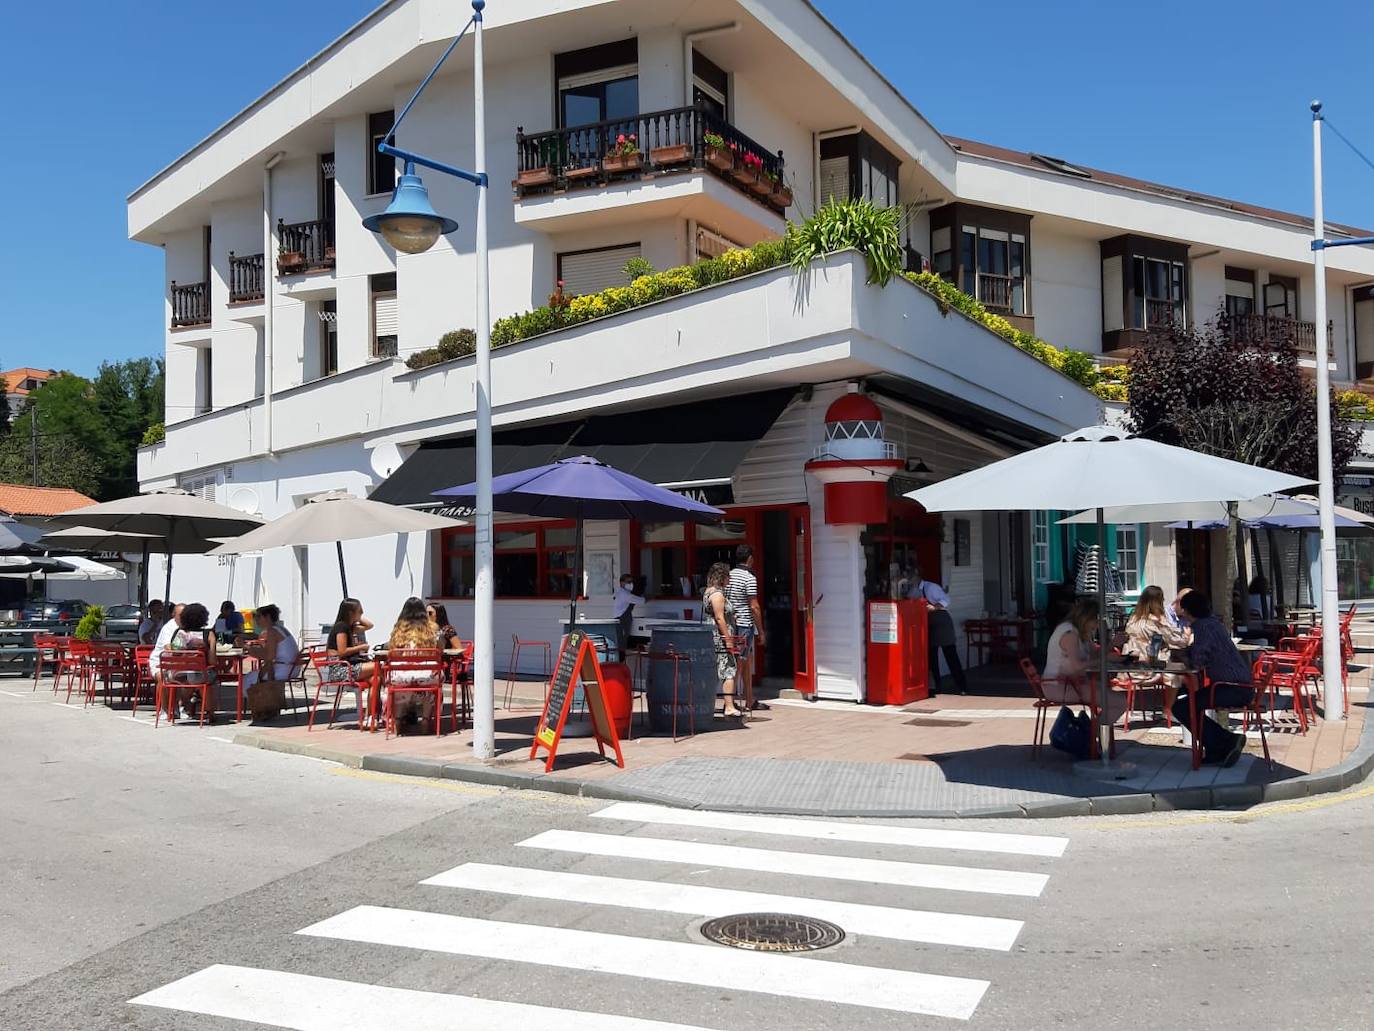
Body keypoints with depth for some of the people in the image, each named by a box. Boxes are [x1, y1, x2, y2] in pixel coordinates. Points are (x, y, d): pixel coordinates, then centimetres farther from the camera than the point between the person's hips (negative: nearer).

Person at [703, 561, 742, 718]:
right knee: (730, 670, -10)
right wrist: (729, 640, -19)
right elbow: (720, 618, -20)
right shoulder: (717, 593, -14)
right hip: (720, 638, -11)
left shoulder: (708, 591, 17)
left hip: (710, 638, 11)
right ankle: (729, 707, -14)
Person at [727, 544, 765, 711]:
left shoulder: (728, 576, 10)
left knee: (748, 661, 16)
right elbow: (754, 607, -15)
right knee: (738, 664, -6)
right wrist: (761, 631, -8)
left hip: (732, 625, 8)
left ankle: (750, 701, 22)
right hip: (745, 625, -8)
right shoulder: (750, 578, -12)